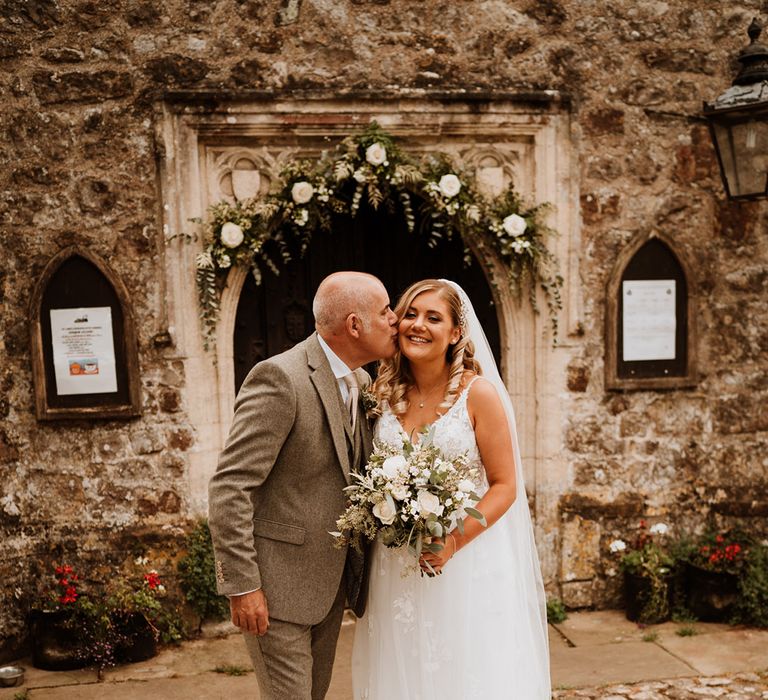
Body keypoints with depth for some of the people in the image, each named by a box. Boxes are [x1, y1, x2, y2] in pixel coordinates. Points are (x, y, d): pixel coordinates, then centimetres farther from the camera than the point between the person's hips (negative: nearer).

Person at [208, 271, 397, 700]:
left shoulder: (361, 382, 5)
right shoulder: (281, 379, -20)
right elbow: (229, 489, -21)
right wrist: (242, 586, -20)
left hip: (331, 581, 8)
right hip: (278, 581, -8)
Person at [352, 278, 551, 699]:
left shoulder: (478, 392, -9)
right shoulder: (383, 393, 2)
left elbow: (505, 486, -8)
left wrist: (453, 542, -19)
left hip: (467, 563, -3)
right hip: (394, 566, 3)